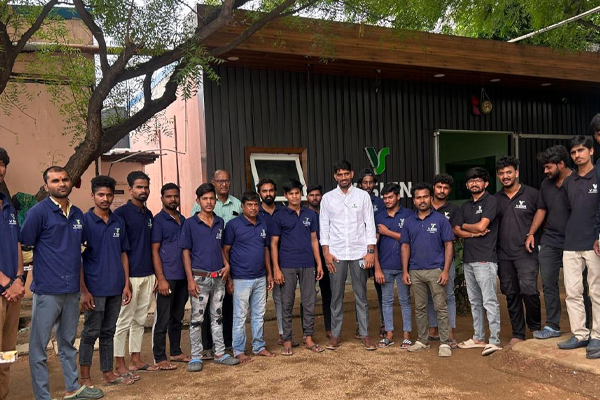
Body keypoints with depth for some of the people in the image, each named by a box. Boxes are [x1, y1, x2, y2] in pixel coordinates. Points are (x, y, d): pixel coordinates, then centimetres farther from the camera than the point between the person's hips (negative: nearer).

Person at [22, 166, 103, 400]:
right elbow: (24, 245, -9)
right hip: (47, 290, -6)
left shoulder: (78, 214, 11)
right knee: (39, 345, 2)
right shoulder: (39, 211, -8)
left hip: (72, 290, 6)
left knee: (68, 342, 18)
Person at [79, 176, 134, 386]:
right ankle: (85, 378, 14)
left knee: (108, 332, 14)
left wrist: (126, 284, 6)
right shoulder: (84, 221, -6)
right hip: (95, 289, -5)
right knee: (90, 333, 3)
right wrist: (83, 290, -13)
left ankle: (108, 373, 23)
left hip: (115, 288, 5)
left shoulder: (119, 222, 9)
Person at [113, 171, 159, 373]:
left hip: (147, 275, 7)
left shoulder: (148, 214, 14)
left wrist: (155, 273, 13)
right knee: (124, 321, 0)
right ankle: (120, 365, 9)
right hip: (130, 275, -7)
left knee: (140, 320, 14)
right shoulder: (121, 213, -8)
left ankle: (136, 360, 24)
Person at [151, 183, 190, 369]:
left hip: (183, 277, 7)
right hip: (167, 277, -6)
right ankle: (159, 358, 8)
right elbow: (154, 250, -9)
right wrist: (161, 278, -15)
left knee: (177, 317, 15)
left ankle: (176, 352, 26)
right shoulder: (158, 220, -5)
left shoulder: (183, 220, 15)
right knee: (162, 319, 0)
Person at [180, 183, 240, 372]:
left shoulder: (220, 222, 8)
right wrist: (190, 280, -12)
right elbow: (186, 252, -6)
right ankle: (196, 357, 11)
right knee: (196, 318, 2)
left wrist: (227, 265, 2)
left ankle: (220, 353, 21)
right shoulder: (190, 224, -5)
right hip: (200, 277, -4)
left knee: (218, 316, 13)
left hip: (219, 277, 5)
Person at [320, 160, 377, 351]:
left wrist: (370, 251, -5)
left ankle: (365, 334, 15)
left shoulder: (363, 196, 2)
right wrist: (326, 252, -3)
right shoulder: (327, 198, 4)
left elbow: (370, 224, 1)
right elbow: (324, 226, 4)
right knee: (336, 296, 7)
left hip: (359, 252, 0)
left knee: (361, 296, 6)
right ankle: (336, 335, 16)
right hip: (336, 254, 1)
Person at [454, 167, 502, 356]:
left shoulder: (491, 201, -3)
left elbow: (482, 226, -13)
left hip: (485, 259, -8)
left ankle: (494, 340, -7)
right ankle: (478, 338, 21)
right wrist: (473, 234, -7)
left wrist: (465, 226, 5)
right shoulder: (465, 206, 18)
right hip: (468, 259, 8)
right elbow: (456, 231, 10)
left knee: (489, 301, -9)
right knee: (475, 302, 13)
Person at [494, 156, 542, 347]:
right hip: (503, 255, 4)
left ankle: (535, 327, 9)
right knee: (511, 295, 8)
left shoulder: (532, 194, -1)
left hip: (526, 252, -4)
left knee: (528, 290, -16)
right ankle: (517, 334, 20)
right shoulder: (495, 199, 10)